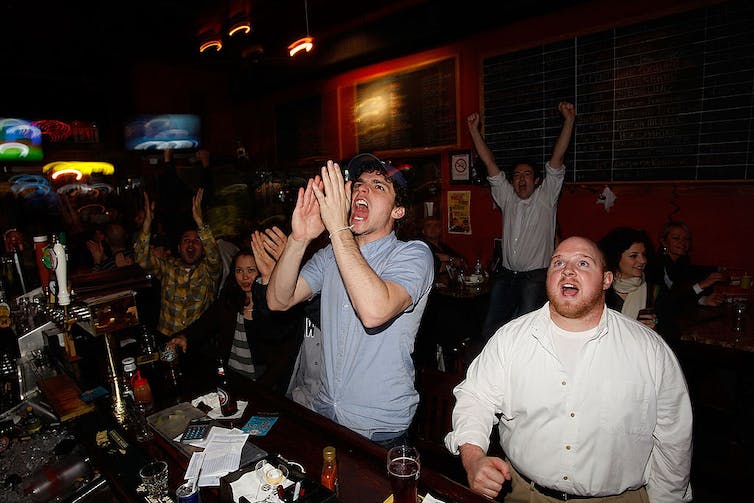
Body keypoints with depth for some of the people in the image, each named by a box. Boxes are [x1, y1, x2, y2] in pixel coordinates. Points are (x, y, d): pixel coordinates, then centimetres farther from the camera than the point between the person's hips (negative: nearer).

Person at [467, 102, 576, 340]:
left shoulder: (546, 197, 4)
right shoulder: (507, 198, 11)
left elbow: (557, 158, -5)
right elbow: (489, 162, 7)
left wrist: (569, 120, -12)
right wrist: (474, 130, 5)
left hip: (535, 277, -3)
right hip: (505, 275, 4)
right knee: (490, 330, -1)